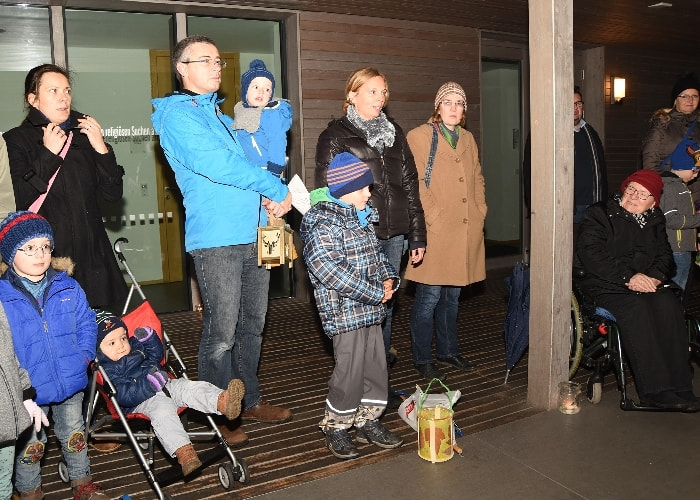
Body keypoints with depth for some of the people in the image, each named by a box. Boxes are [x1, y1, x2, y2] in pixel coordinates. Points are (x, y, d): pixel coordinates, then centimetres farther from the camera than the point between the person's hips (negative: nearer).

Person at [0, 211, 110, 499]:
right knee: (30, 446, 17)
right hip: (29, 392, -3)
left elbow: (86, 322, 5)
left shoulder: (68, 288, -4)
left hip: (71, 383, 3)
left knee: (74, 435, 22)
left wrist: (85, 354, -8)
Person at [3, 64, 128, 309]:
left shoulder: (83, 137, 14)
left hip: (91, 256, 3)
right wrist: (48, 154, -11)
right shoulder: (15, 141, 4)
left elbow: (113, 193, 6)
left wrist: (101, 148, -5)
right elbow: (17, 199, -11)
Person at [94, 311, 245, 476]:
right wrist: (150, 383, -26)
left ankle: (223, 402, -45)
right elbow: (124, 396, -18)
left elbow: (156, 356, 31)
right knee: (163, 411, -36)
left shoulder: (135, 346, 17)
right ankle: (183, 451, -52)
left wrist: (149, 338, 13)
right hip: (142, 403, -7)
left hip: (166, 386, 7)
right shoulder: (108, 370, -7)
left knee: (191, 387, -19)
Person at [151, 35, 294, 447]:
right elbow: (219, 165, -16)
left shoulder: (222, 116, 22)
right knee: (222, 333, -3)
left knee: (253, 325, 14)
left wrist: (269, 196, -3)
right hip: (216, 239, -8)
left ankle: (250, 400, 29)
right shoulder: (178, 114, -5)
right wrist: (278, 189, -11)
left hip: (254, 234, 8)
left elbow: (252, 161, 18)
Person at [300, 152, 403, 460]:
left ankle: (367, 422, 31)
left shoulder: (362, 217, 14)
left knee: (376, 367, 14)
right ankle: (335, 428, 19)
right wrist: (376, 294, -20)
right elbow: (332, 272, -24)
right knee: (350, 373, -2)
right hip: (344, 313, -9)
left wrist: (389, 278, 3)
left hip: (371, 310, 9)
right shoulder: (321, 222, -16)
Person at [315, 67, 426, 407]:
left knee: (385, 306, 11)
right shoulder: (336, 136, 0)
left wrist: (417, 235, 10)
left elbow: (410, 185, 15)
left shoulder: (395, 133, 16)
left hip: (393, 236, 5)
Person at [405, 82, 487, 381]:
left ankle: (448, 350, 28)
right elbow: (414, 183, -10)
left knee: (452, 295, 15)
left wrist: (480, 210, 10)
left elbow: (478, 179, 22)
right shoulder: (419, 136, -3)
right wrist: (434, 217, -14)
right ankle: (422, 358, 11)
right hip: (435, 232, -6)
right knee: (429, 297, -2)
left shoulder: (468, 139, 18)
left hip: (466, 231, 6)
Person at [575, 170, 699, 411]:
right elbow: (590, 254, -12)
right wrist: (628, 277, -20)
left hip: (645, 283, 5)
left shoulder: (655, 221, 19)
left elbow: (665, 256, 15)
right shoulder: (598, 214, 2)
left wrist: (654, 277, -10)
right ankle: (655, 389, -34)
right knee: (636, 308, -34)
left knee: (669, 305, -28)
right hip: (606, 286, -4)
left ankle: (679, 387, -28)